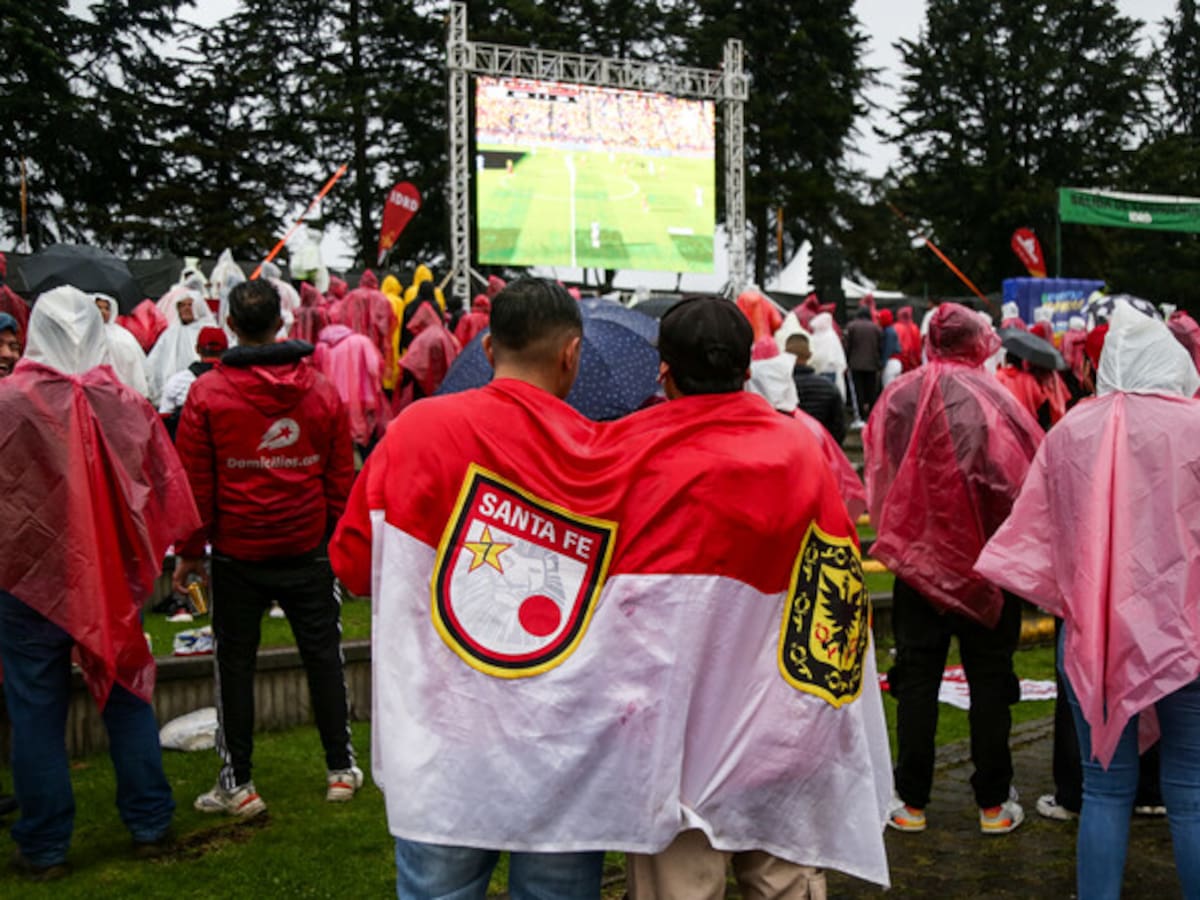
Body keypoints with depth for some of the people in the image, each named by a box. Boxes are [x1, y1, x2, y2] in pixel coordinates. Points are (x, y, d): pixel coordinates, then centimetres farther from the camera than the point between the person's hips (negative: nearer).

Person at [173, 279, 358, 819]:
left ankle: (237, 784, 17)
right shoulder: (322, 390, -1)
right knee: (322, 656, 12)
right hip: (307, 551, 2)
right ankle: (341, 769, 20)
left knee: (235, 664, 10)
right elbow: (340, 479, 3)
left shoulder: (207, 394, -9)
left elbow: (195, 483, -5)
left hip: (237, 555, -2)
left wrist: (190, 551, 4)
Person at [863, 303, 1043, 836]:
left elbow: (877, 476, 4)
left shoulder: (898, 396, -4)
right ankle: (993, 802, 16)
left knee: (917, 674, 9)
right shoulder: (991, 397, -13)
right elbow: (1027, 474, -9)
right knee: (988, 677, 9)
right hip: (986, 556, -2)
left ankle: (911, 801, 13)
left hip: (916, 553, 2)